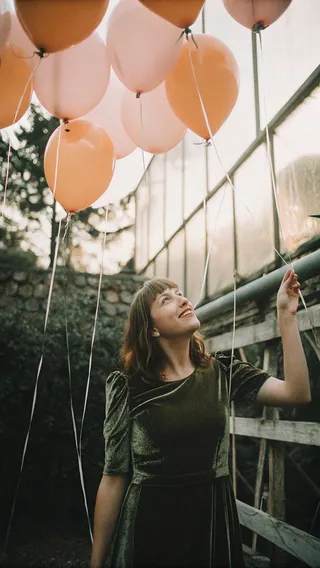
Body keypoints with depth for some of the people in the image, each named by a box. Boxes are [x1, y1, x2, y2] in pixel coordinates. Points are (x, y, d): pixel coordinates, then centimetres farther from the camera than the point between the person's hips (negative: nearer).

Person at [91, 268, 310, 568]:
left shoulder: (223, 372, -2)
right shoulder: (129, 387, -10)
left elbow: (297, 393, -13)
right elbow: (114, 476, -6)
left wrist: (286, 315, -14)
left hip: (214, 519, 3)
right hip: (150, 523, -2)